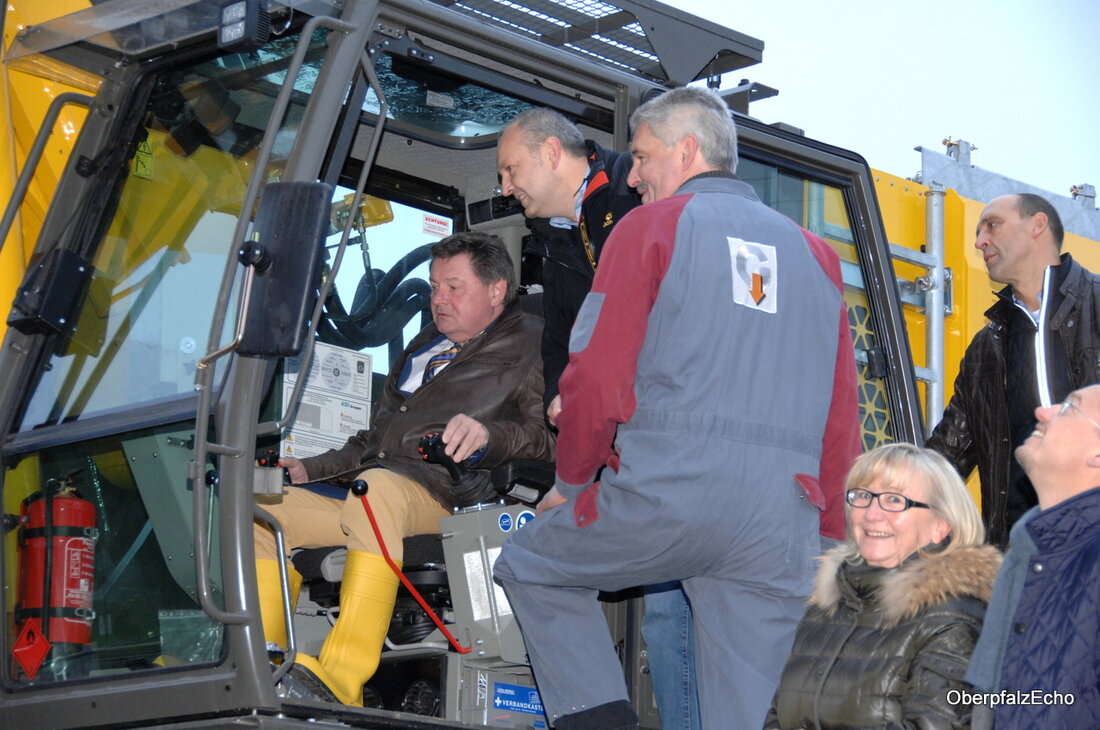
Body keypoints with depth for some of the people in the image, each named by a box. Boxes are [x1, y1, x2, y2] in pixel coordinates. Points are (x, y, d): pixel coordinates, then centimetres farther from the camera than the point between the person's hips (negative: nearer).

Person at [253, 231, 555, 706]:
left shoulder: (528, 345, 7)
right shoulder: (424, 347, 32)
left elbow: (554, 434, -11)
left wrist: (488, 436, -28)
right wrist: (310, 469, 23)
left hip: (448, 494, -9)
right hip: (364, 488, 9)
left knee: (378, 485, -40)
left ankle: (340, 678, -49)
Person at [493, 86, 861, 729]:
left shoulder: (653, 225, 6)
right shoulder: (815, 254, 21)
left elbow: (597, 378, -1)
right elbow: (842, 412, 18)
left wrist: (571, 484, 13)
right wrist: (825, 531, 22)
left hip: (670, 486, -4)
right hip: (783, 518, 4)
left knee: (531, 566, 20)